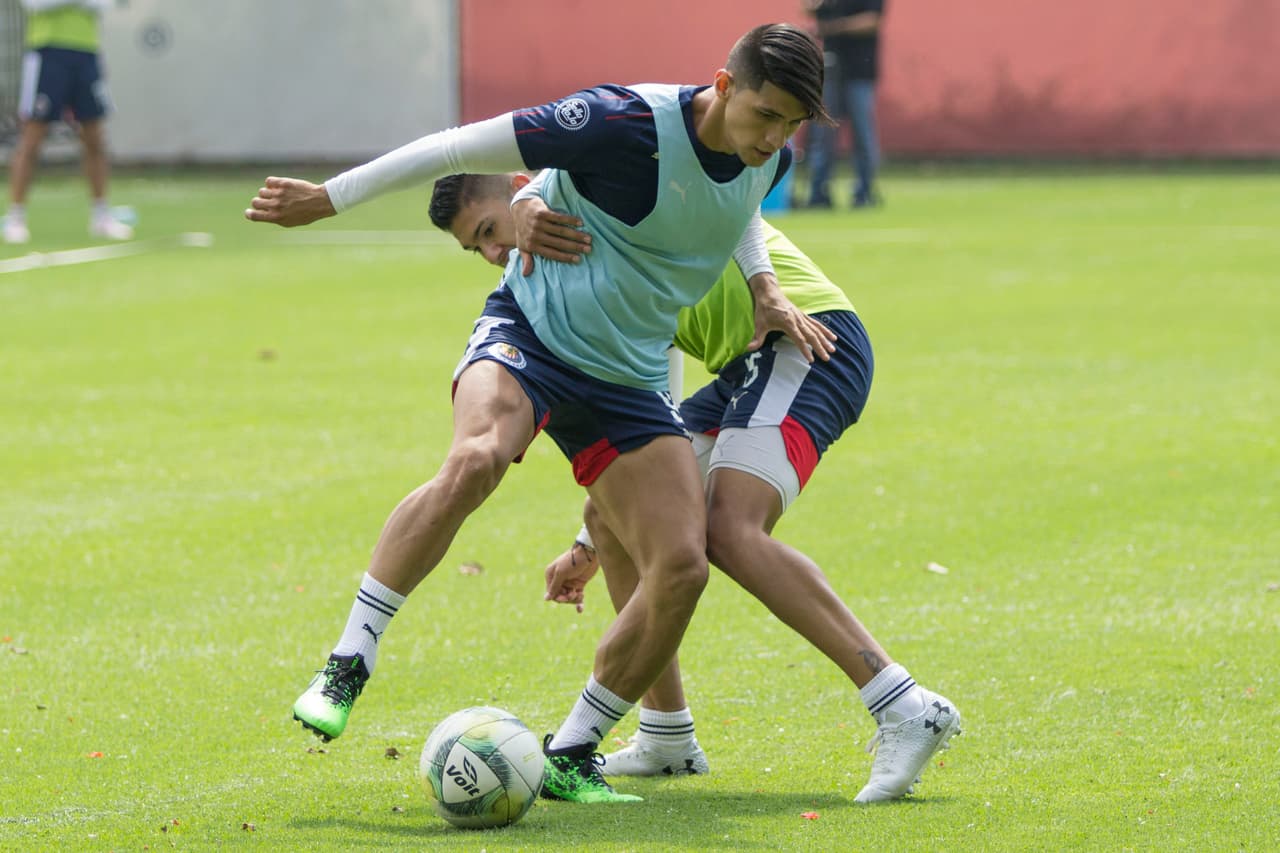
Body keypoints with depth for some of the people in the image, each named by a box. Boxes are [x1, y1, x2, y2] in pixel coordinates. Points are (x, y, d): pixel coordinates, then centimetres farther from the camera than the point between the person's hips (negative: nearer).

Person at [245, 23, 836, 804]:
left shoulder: (769, 157, -2)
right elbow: (468, 147, -17)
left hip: (630, 380, 6)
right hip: (530, 332, -6)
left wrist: (766, 288, 9)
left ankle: (570, 755, 5)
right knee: (475, 460, -37)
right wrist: (329, 198, -13)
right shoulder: (628, 123, -23)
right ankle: (347, 666, -28)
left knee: (683, 566, -11)